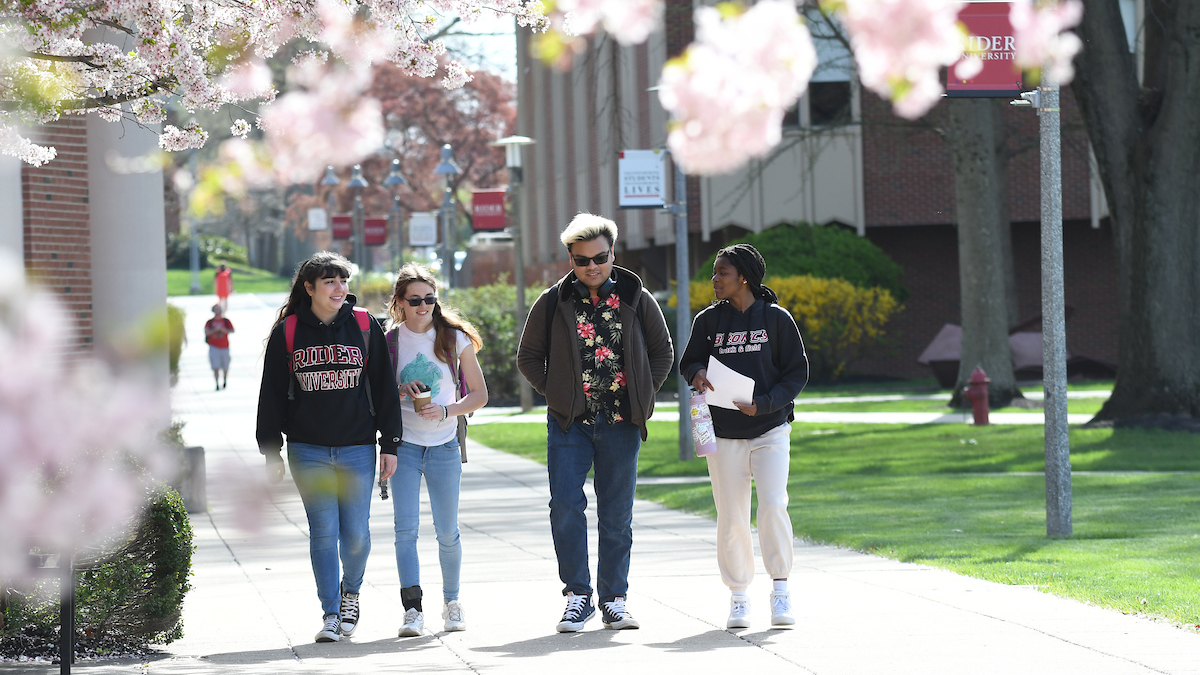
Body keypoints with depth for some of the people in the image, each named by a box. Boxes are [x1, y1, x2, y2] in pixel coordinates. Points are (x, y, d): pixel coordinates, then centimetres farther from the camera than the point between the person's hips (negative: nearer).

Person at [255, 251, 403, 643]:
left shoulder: (364, 327, 4)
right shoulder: (288, 332, 2)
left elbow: (384, 387, 6)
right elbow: (271, 394, 6)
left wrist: (390, 444, 3)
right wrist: (271, 452, 3)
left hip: (357, 448, 0)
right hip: (308, 449, 0)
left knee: (356, 533, -1)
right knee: (323, 531, -4)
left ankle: (350, 591, 28)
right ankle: (330, 614, 3)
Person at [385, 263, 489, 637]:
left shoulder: (455, 339, 0)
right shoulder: (388, 342, 0)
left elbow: (479, 394, 4)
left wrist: (446, 411, -13)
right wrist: (400, 392, -12)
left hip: (444, 446, 0)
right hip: (403, 444, 0)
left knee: (447, 532, 6)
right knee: (406, 528, -12)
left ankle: (452, 602, 25)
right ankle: (413, 609, -15)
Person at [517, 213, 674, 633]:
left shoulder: (636, 300, 4)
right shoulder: (553, 303, 3)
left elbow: (663, 354, 14)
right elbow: (528, 357, 12)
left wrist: (641, 396, 3)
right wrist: (554, 393, 1)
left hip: (620, 424, 1)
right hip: (569, 423, -1)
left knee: (617, 515, 5)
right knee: (565, 506, -11)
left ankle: (614, 599, 14)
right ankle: (577, 597, -3)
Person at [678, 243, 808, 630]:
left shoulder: (776, 318, -1)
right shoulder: (709, 320, 5)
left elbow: (797, 373, 0)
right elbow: (688, 363, 13)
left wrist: (763, 404, -14)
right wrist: (698, 373, -11)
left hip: (770, 428, -2)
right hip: (723, 435, 2)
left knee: (773, 506, -16)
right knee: (731, 517, 1)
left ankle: (780, 589, -5)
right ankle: (738, 596, 11)